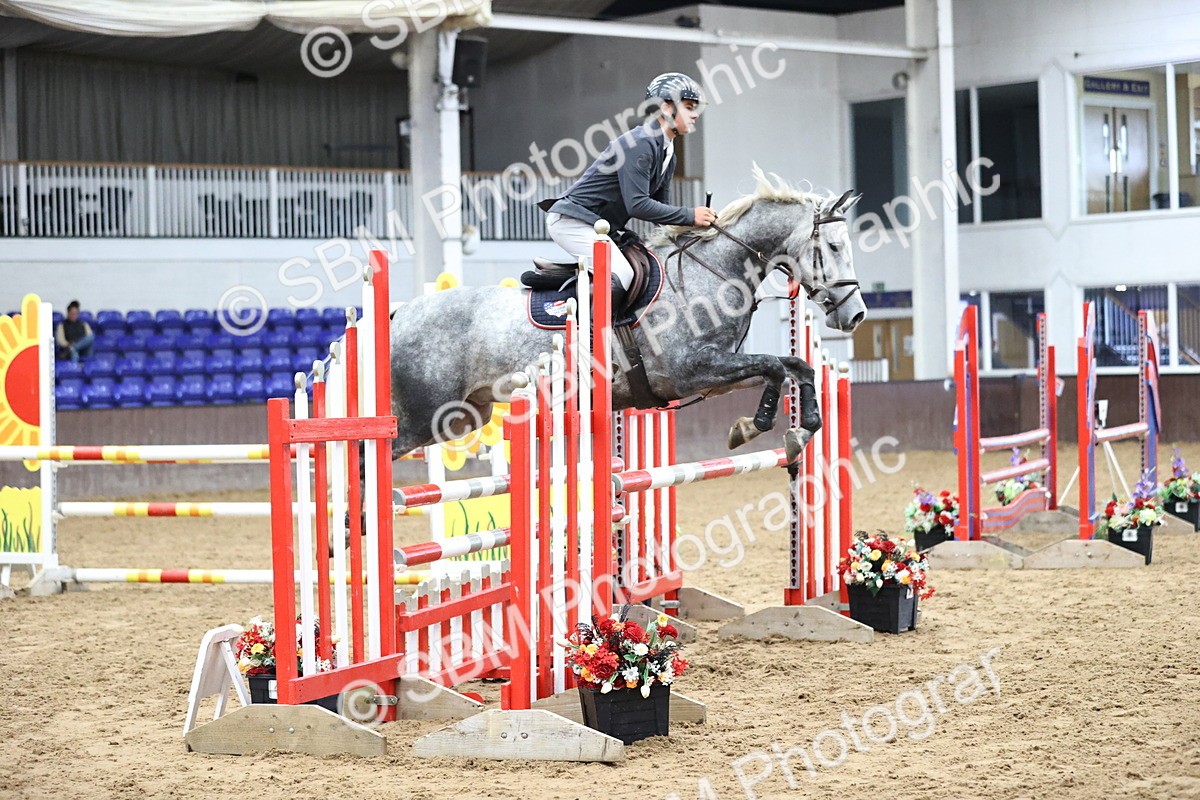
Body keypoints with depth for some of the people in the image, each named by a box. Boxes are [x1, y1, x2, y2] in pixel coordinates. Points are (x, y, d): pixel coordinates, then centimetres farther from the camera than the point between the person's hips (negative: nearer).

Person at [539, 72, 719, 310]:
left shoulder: (668, 155, 12)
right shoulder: (639, 143, -19)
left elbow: (658, 206, 16)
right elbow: (637, 205, -25)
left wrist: (692, 224, 0)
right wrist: (690, 216, -21)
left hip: (603, 227, 11)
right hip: (573, 221, -11)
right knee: (620, 275, -28)